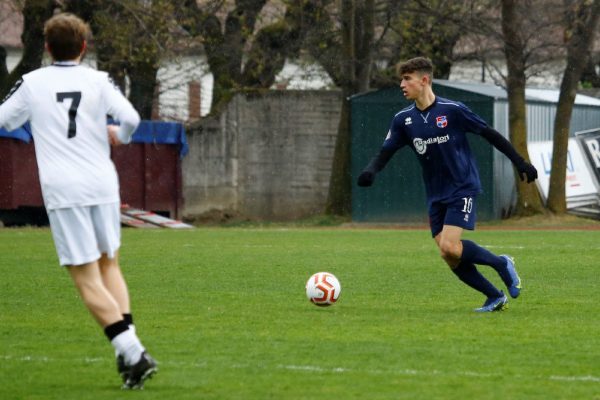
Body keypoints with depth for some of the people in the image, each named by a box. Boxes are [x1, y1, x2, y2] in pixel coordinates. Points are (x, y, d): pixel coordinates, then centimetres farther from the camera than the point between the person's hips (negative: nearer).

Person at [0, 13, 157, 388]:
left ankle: (132, 352, -14)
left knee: (87, 279, -2)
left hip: (62, 190, -2)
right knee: (109, 265, 19)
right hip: (102, 184, 2)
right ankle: (130, 345, 6)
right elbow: (131, 118, -7)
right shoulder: (98, 80, 4)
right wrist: (120, 135, 16)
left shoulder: (32, 83, 4)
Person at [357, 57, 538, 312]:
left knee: (449, 247, -22)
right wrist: (370, 171, -21)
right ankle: (495, 298, 14)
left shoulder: (452, 110, -11)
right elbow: (385, 153, 2)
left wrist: (519, 162, -1)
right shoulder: (403, 119, 3)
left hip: (462, 188, -6)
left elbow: (489, 134, -4)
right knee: (450, 258, -2)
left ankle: (502, 264, 1)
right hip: (436, 195, 6)